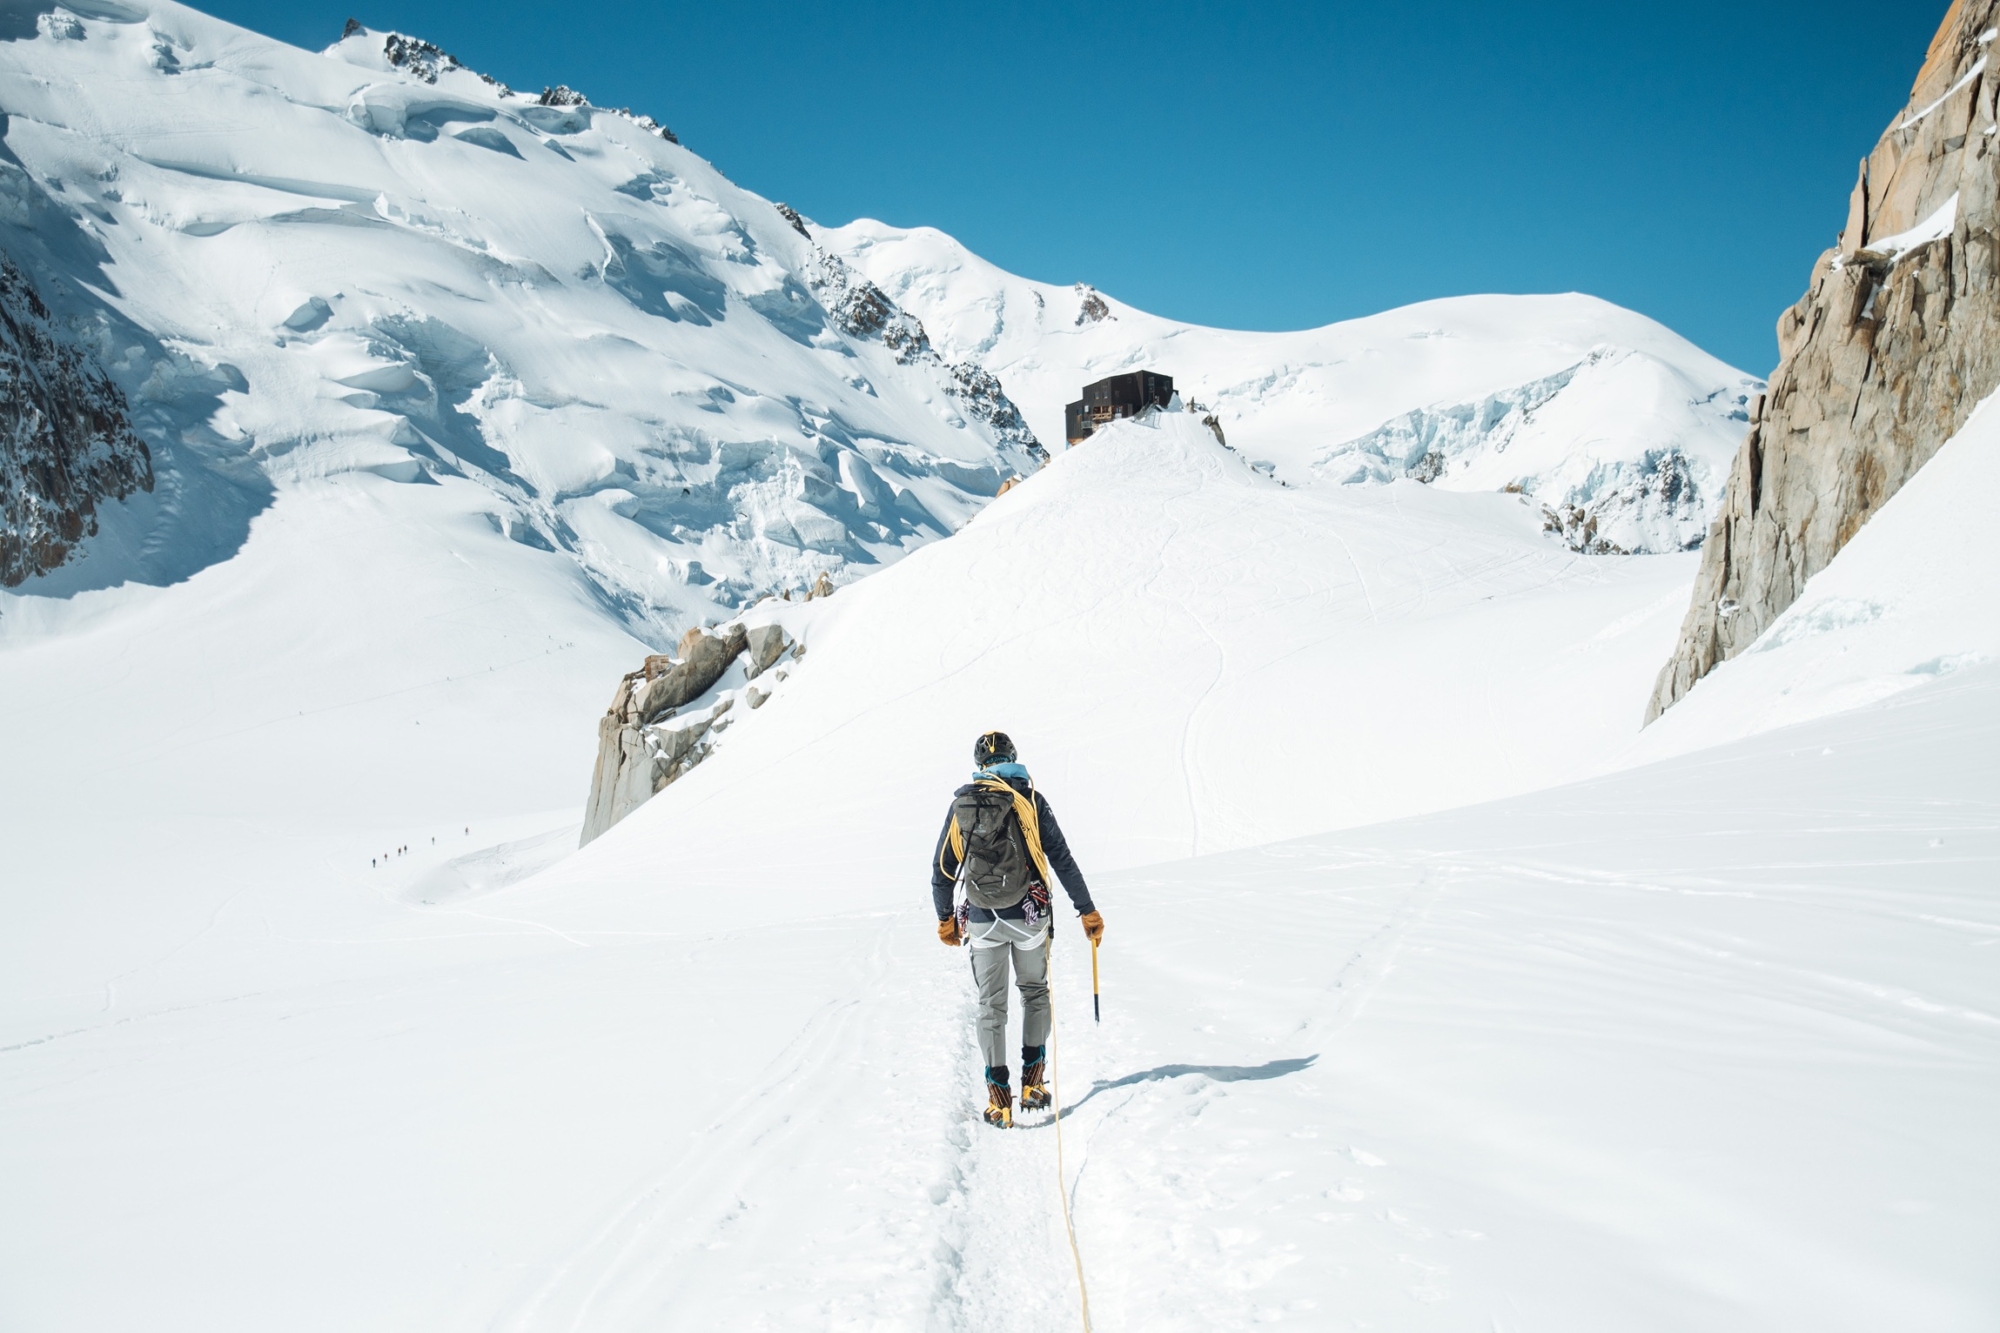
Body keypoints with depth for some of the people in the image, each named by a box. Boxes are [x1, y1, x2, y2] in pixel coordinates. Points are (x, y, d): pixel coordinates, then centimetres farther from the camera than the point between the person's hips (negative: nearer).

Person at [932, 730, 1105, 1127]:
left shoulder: (961, 805, 3)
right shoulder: (1030, 799, -4)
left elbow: (943, 869, 8)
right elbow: (1062, 859, -5)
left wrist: (945, 918, 22)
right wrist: (1087, 911, 2)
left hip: (982, 920, 1)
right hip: (1029, 916, -1)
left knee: (991, 1005, 10)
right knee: (1035, 991, 20)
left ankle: (998, 1093, 5)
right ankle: (1033, 1078, 12)